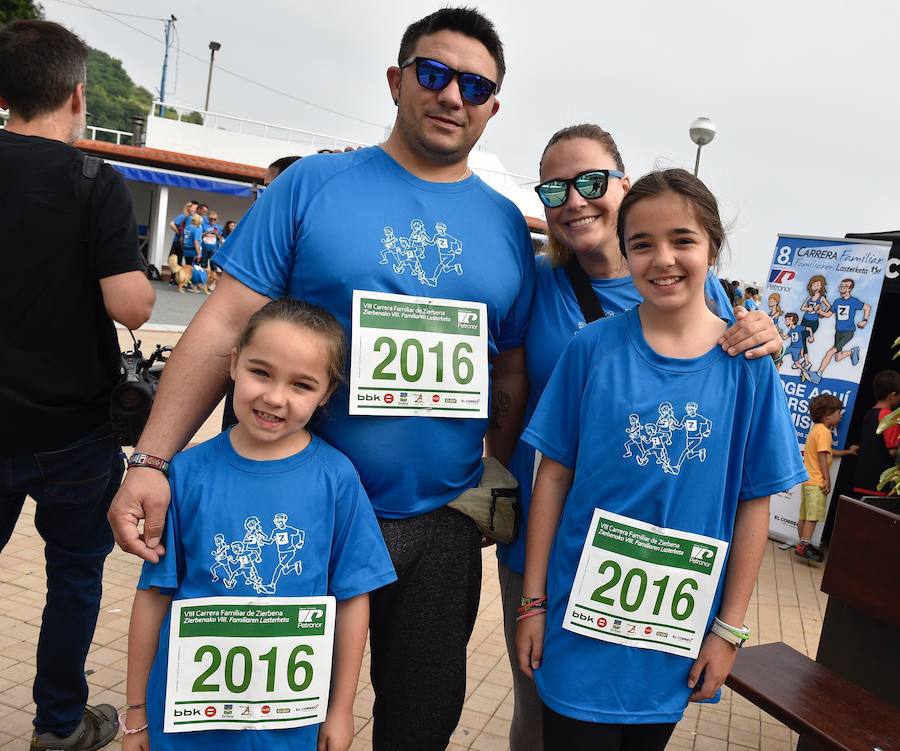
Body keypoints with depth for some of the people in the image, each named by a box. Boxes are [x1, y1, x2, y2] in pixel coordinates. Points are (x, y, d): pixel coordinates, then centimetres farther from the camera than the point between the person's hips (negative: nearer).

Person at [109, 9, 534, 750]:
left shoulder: (506, 223, 4)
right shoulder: (313, 184, -4)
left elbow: (512, 373, 9)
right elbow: (225, 325, -8)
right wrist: (152, 460, -16)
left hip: (444, 526, 3)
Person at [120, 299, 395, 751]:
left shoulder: (336, 477, -13)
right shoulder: (189, 473, -11)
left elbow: (352, 598, -5)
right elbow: (155, 593, -3)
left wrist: (341, 711, 1)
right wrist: (136, 711, 4)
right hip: (187, 711, 1)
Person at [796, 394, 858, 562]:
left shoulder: (816, 429, 18)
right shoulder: (824, 431, -13)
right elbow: (822, 456, -19)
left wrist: (847, 452, 34)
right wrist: (827, 479, -19)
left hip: (808, 480, 10)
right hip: (817, 481, -10)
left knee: (804, 515, 11)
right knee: (813, 515, -10)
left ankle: (803, 545, 16)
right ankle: (805, 545, -14)